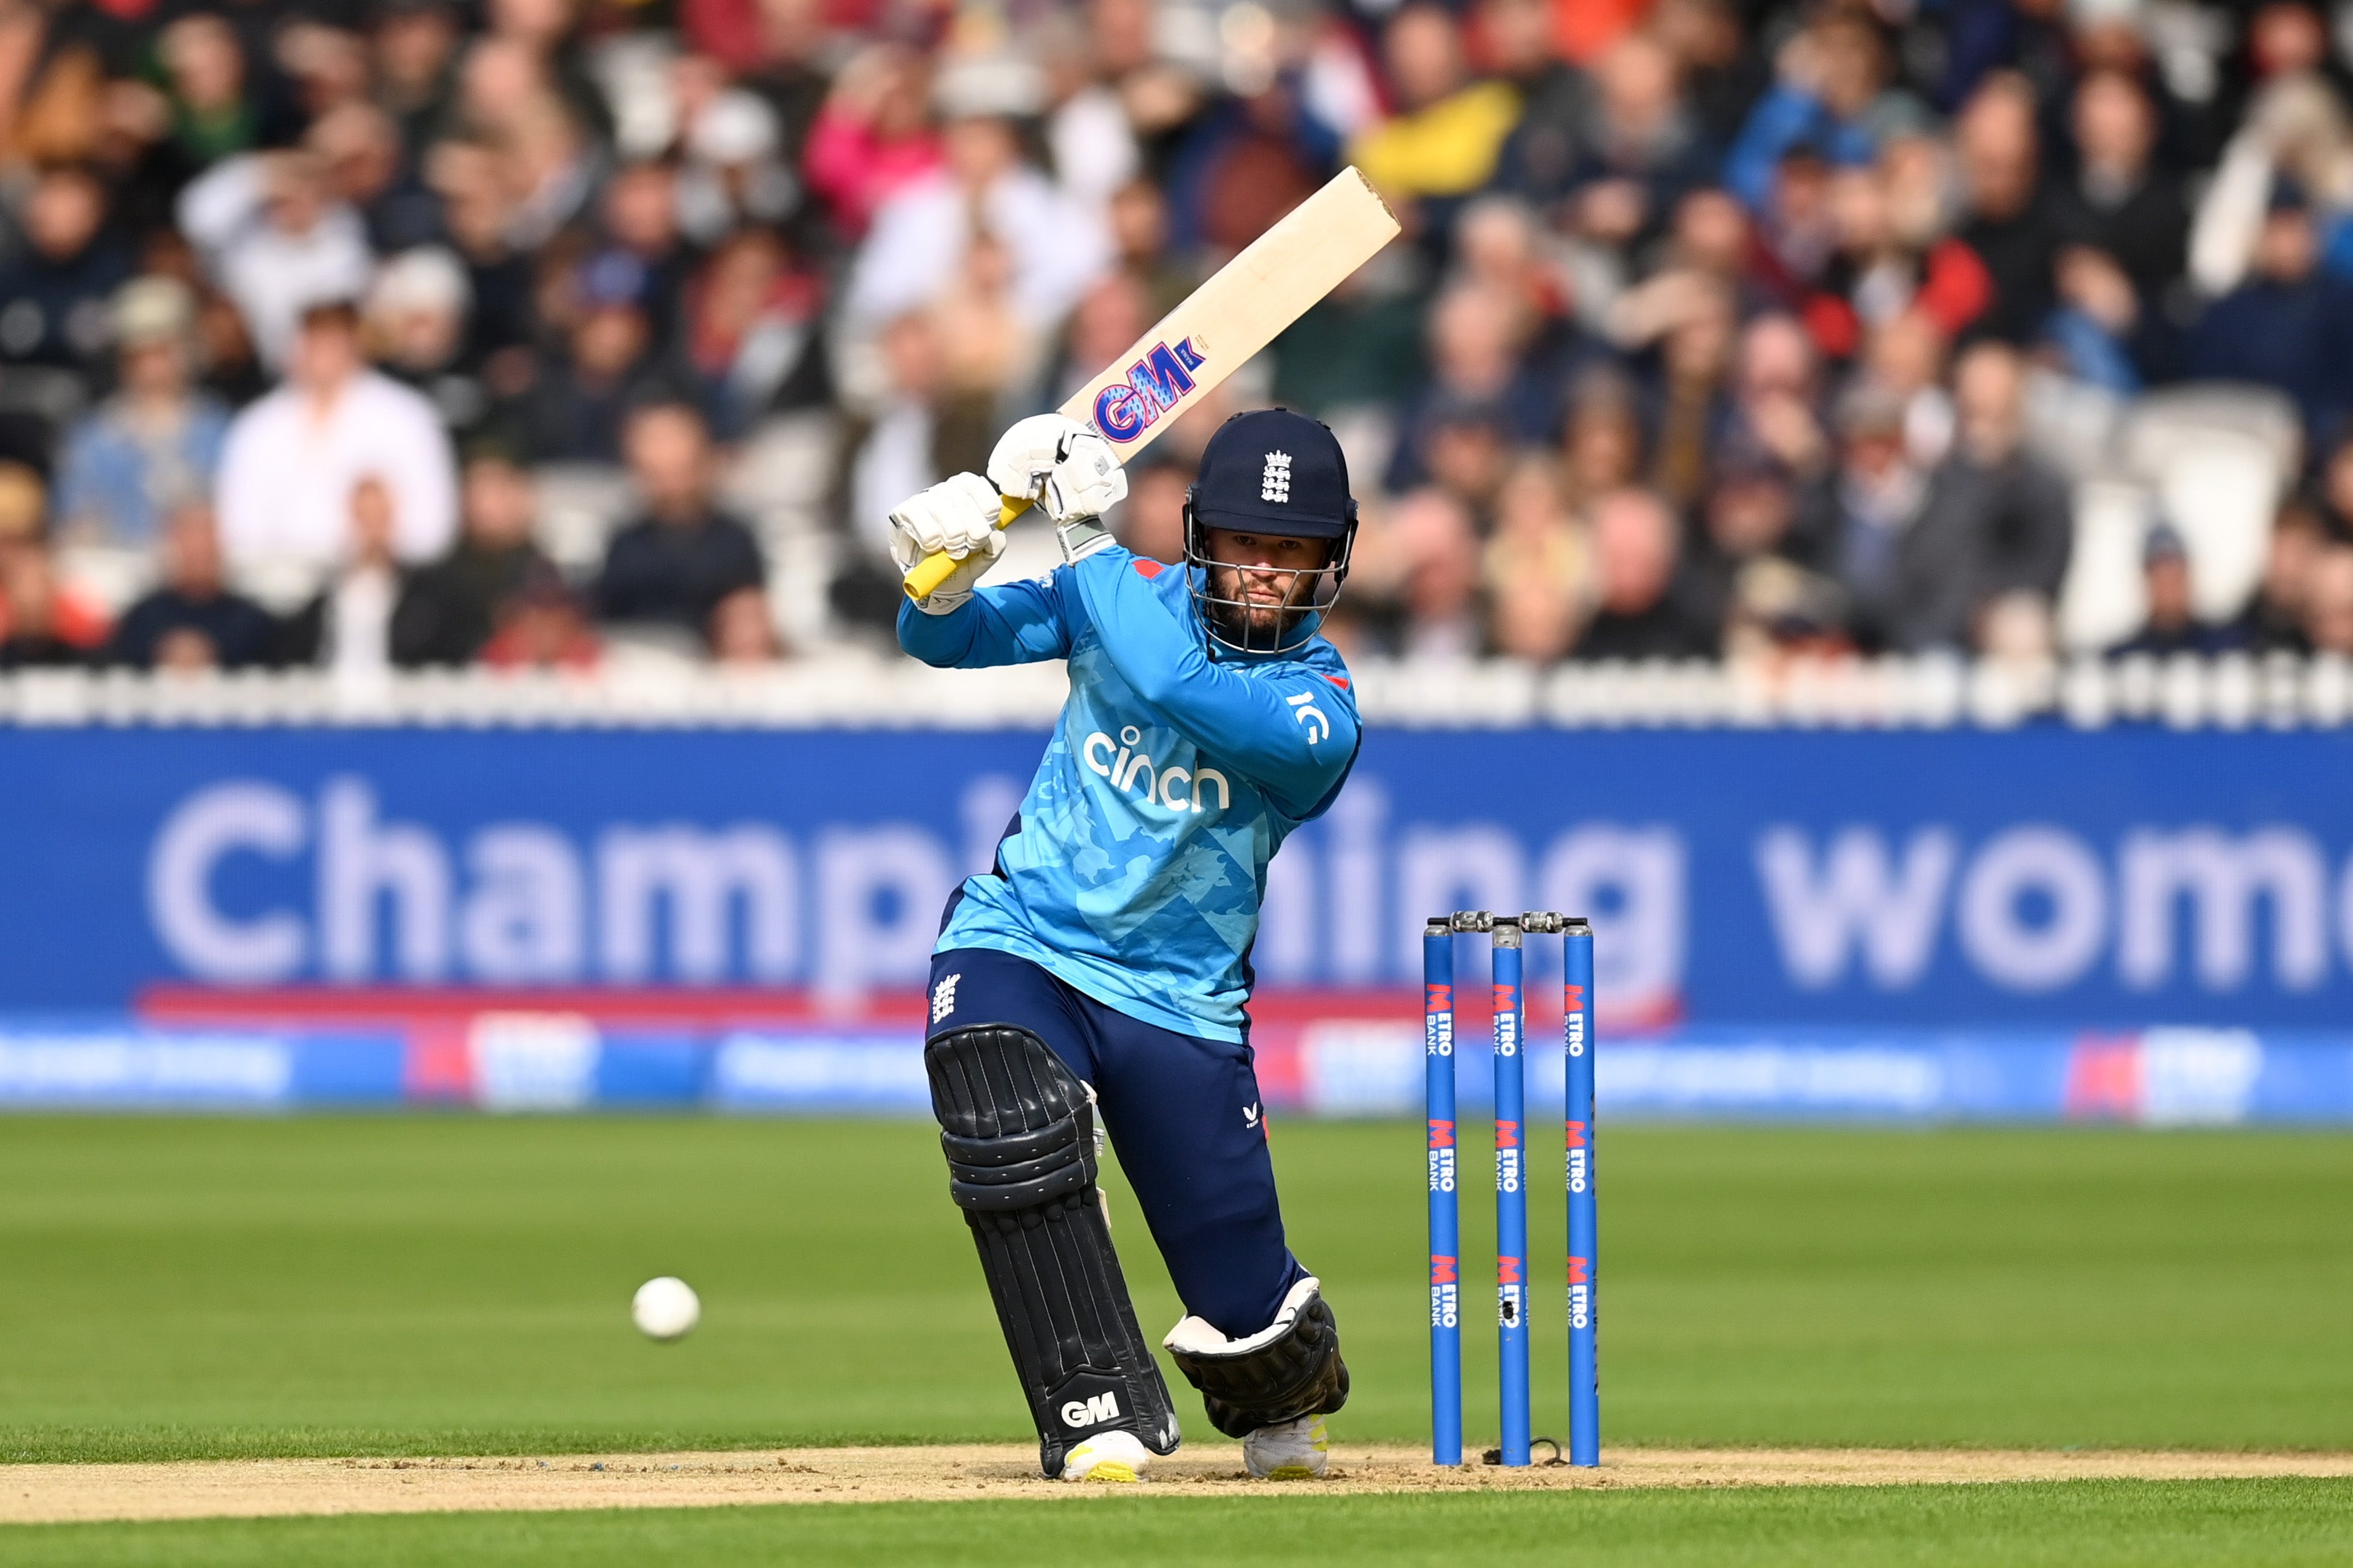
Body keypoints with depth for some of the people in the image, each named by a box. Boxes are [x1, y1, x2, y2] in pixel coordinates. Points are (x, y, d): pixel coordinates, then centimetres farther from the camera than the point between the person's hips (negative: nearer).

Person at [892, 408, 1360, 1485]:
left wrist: (1088, 538, -25)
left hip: (1179, 1002, -1)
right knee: (1014, 1129, -33)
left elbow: (1174, 681, -31)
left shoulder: (1321, 712, -13)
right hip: (1018, 946, 1)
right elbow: (949, 638, 0)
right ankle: (1101, 1418, -22)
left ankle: (1284, 1404, 39)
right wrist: (947, 579, -23)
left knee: (1248, 1310, 0)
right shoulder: (1135, 597, 0)